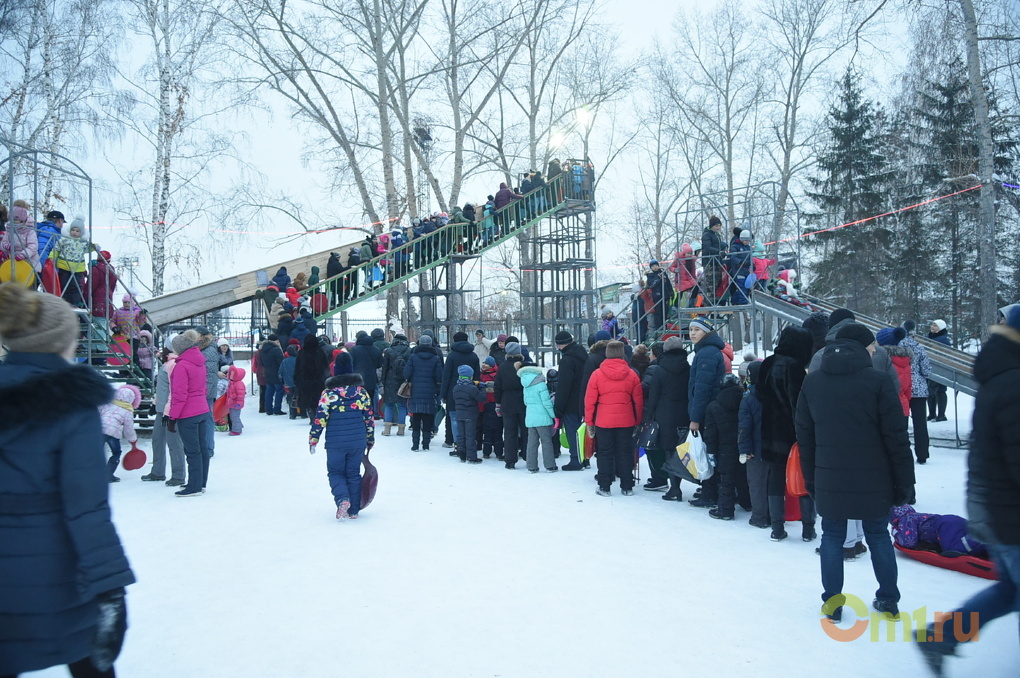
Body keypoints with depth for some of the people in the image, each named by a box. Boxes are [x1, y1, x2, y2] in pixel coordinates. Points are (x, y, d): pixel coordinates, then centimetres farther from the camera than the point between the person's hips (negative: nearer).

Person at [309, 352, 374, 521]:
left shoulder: (329, 392, -8)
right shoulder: (361, 391, 1)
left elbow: (320, 418, -9)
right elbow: (370, 418, 6)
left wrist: (313, 439, 1)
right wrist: (370, 439, 18)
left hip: (335, 443, -2)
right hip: (358, 442, 3)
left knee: (335, 472, 12)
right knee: (353, 474, 13)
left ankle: (342, 499, -12)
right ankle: (354, 510, 17)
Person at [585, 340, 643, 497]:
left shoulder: (597, 374, -6)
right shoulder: (632, 374, -1)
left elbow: (589, 400, -3)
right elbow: (638, 401, 4)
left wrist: (589, 422, 6)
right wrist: (637, 422, 14)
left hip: (603, 421, -1)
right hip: (626, 421, 2)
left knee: (605, 453, 8)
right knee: (625, 453, 10)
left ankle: (604, 487, 10)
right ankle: (627, 487, 14)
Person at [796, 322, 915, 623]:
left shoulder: (811, 382, 3)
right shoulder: (877, 380, -9)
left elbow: (805, 436, 8)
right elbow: (896, 438, -8)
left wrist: (810, 479, 15)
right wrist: (904, 483, -1)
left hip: (829, 481, 2)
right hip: (873, 481, -2)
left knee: (832, 536, 12)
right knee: (878, 535, 14)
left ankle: (832, 601, 13)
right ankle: (889, 599, 24)